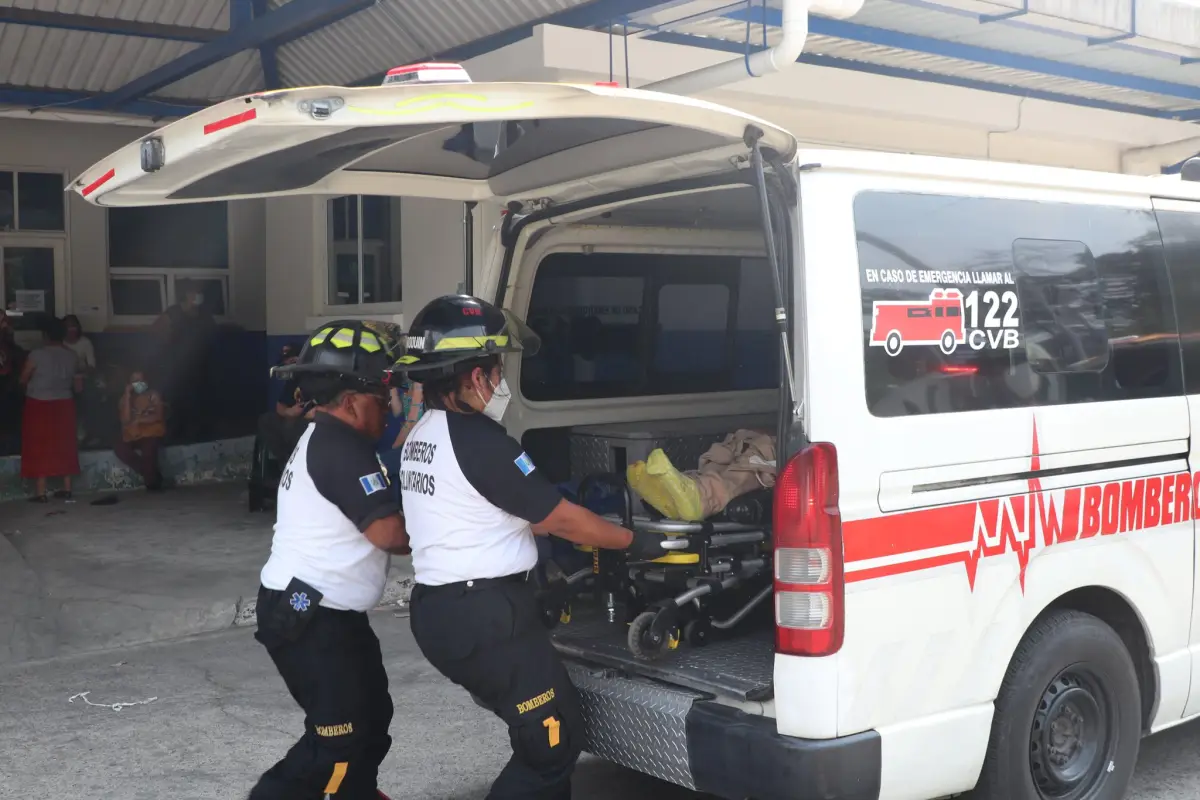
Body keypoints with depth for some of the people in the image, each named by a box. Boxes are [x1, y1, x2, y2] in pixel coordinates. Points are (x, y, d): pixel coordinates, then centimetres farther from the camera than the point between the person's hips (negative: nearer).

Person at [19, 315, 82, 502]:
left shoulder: (37, 355, -13)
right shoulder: (71, 356, 2)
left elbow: (23, 380, -4)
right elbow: (78, 386, 9)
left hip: (39, 405, -4)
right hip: (63, 405, 4)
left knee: (40, 446, 1)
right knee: (64, 445, 11)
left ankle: (41, 492, 0)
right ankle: (66, 488, 13)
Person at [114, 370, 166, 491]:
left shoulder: (154, 395, 2)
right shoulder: (126, 398, 5)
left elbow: (159, 416, -9)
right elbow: (125, 420, -10)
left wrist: (139, 420, -17)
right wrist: (127, 396, -12)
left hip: (152, 433, -3)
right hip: (133, 435, 3)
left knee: (148, 447, -35)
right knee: (119, 448, -26)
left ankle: (152, 482, -11)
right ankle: (153, 475, -13)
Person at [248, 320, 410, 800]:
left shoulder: (325, 440, 17)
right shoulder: (340, 446, -18)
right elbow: (387, 532, -21)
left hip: (327, 614, 10)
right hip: (309, 619, -10)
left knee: (371, 718, 17)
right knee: (338, 739, -6)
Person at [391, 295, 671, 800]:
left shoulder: (424, 436, 11)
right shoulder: (476, 438, -19)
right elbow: (559, 518, -11)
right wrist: (634, 542, 2)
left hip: (438, 609, 10)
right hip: (486, 616, -10)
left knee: (542, 734, 20)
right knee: (554, 742, 2)